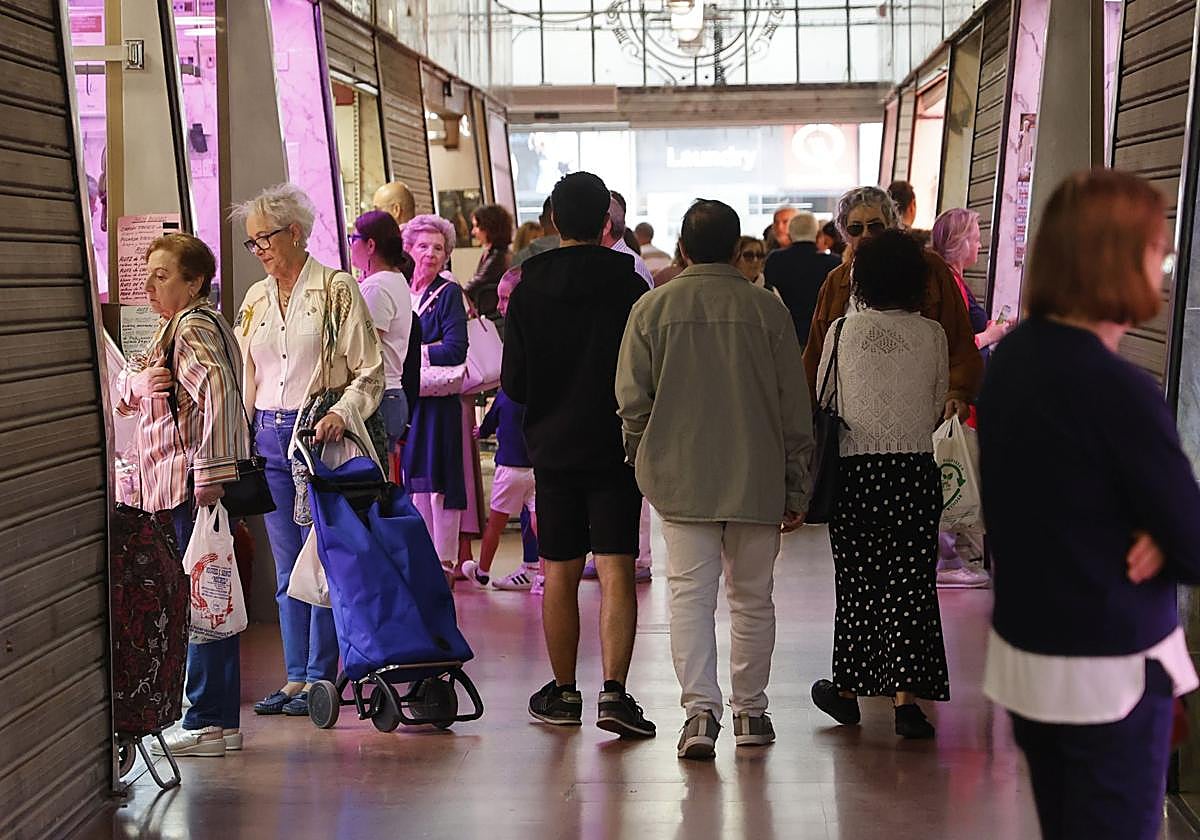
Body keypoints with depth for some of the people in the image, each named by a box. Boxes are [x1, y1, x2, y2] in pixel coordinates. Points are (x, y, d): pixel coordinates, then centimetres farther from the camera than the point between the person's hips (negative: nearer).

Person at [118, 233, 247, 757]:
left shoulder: (194, 327, -11)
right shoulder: (174, 328, 21)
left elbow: (219, 391, -27)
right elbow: (125, 388, 18)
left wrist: (211, 474, -31)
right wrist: (139, 381, -6)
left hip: (196, 484, -10)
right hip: (179, 486, 10)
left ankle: (212, 722, -1)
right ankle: (214, 717, 19)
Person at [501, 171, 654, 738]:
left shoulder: (529, 288, -2)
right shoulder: (628, 285, -7)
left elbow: (513, 382, 0)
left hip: (553, 446, 2)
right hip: (616, 447, -2)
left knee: (560, 574, 11)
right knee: (616, 571, -2)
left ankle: (564, 693, 20)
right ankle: (614, 691, -12)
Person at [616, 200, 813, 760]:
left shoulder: (652, 309, 0)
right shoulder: (766, 309, -2)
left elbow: (631, 400, 1)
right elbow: (794, 407, 1)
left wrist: (644, 462, 17)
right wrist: (796, 488, 9)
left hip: (680, 480, 0)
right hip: (757, 481, 0)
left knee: (690, 593, 1)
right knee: (752, 598, 12)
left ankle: (700, 708, -13)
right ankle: (750, 711, 20)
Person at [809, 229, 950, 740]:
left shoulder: (842, 331, 0)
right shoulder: (931, 334, 0)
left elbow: (821, 405, 8)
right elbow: (938, 409, 9)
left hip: (854, 468, 1)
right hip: (914, 468, -1)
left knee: (857, 581, 11)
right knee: (910, 582, 2)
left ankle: (848, 689, 21)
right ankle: (906, 696, -4)